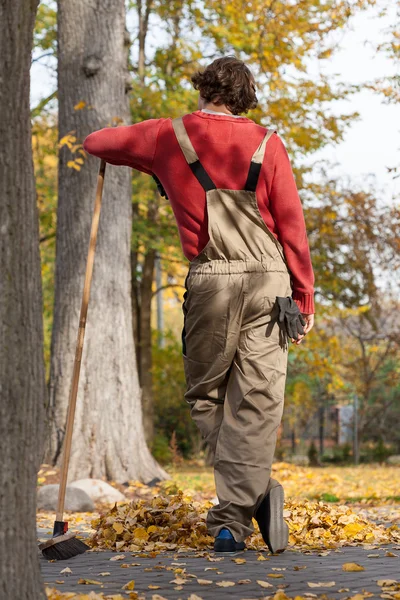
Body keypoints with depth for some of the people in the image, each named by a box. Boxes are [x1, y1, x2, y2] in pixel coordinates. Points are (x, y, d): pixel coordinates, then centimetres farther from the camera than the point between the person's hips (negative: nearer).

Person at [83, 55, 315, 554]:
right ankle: (231, 519, -7)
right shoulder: (266, 143, 7)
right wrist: (304, 300, 9)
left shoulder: (169, 136, 9)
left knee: (205, 396, 12)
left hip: (210, 280, -1)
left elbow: (95, 143, 23)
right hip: (269, 284, 1)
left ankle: (255, 489, -4)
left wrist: (146, 157, 44)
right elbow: (293, 228, 3)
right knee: (255, 402, 1)